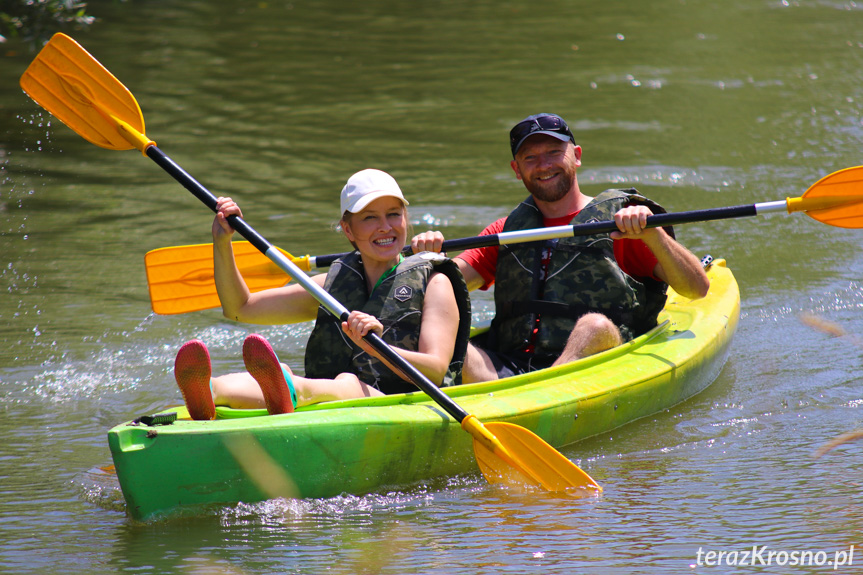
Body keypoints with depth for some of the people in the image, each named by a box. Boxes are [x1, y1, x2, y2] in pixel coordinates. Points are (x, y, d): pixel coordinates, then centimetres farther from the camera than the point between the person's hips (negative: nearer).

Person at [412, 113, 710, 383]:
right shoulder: (505, 231, 25)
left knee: (594, 326, -35)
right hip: (510, 367, 3)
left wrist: (651, 233, -16)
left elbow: (697, 289, -1)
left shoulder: (617, 221, 10)